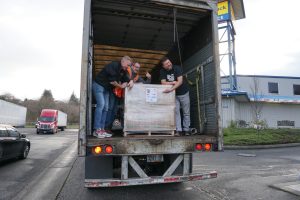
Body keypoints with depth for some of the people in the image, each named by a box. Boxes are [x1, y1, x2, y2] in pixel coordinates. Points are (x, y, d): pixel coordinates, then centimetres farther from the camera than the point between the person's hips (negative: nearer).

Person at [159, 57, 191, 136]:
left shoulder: (177, 68, -18)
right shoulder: (162, 71, -7)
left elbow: (180, 81, -29)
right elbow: (163, 83, -14)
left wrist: (171, 89, -40)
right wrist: (173, 83, -21)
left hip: (184, 93, -2)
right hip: (174, 95, 2)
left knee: (186, 113, 4)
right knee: (176, 112, -7)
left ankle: (186, 130, 15)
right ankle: (178, 130, -4)